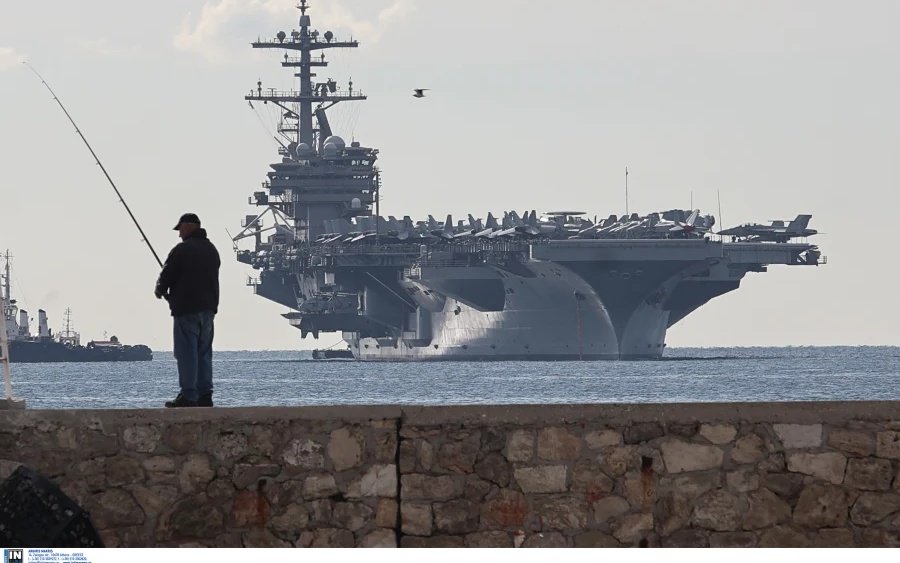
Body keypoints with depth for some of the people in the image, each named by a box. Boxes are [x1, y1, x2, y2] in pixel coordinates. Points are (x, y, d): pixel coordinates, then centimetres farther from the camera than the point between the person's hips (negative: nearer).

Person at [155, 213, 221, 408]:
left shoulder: (182, 250, -11)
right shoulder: (211, 249, 13)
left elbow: (167, 275, -8)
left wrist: (160, 290, 13)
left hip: (187, 309, -8)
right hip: (208, 307, 8)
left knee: (187, 353, -6)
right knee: (204, 353, 11)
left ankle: (188, 396, -9)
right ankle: (205, 395, 10)